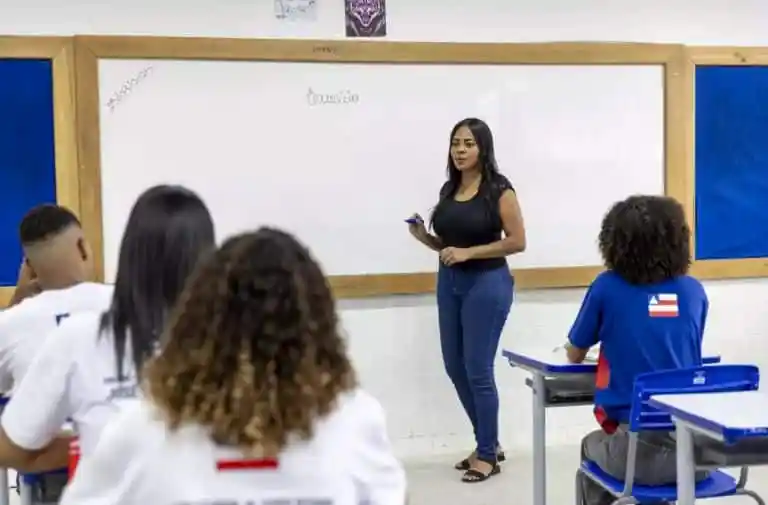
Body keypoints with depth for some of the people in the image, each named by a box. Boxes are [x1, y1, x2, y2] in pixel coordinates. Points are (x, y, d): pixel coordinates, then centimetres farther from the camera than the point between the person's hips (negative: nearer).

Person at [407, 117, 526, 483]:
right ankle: (488, 443, 27)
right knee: (455, 367, 10)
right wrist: (424, 237, -2)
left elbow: (517, 241, -13)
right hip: (449, 283, 7)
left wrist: (468, 253, -19)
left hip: (487, 284, -7)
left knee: (478, 369, -3)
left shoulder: (499, 190, -9)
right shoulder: (449, 189, 10)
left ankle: (488, 455, 14)